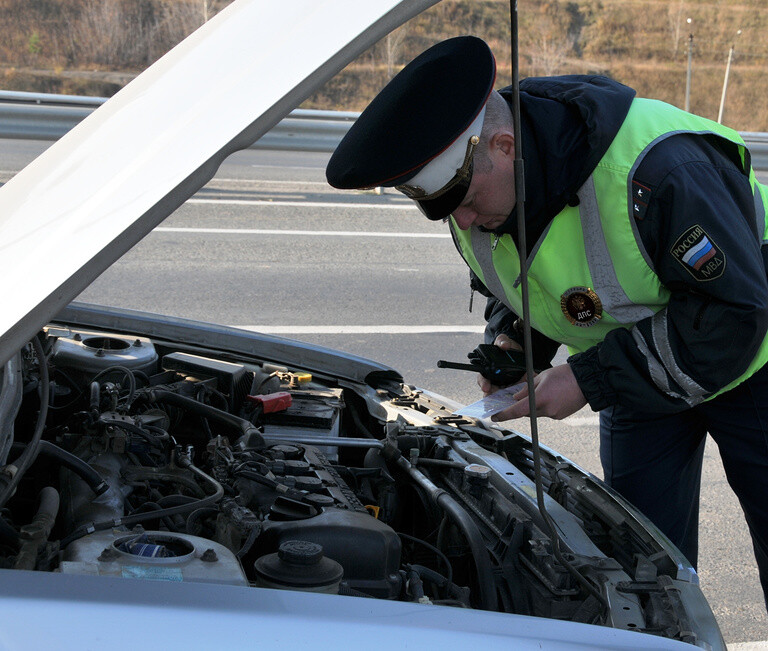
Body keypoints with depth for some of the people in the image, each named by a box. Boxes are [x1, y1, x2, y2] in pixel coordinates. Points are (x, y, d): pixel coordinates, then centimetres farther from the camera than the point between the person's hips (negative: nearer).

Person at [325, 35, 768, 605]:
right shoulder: (477, 193, -12)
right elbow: (507, 290, 9)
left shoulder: (655, 166, -37)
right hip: (639, 364, 6)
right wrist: (510, 339, -15)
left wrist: (590, 378, -32)